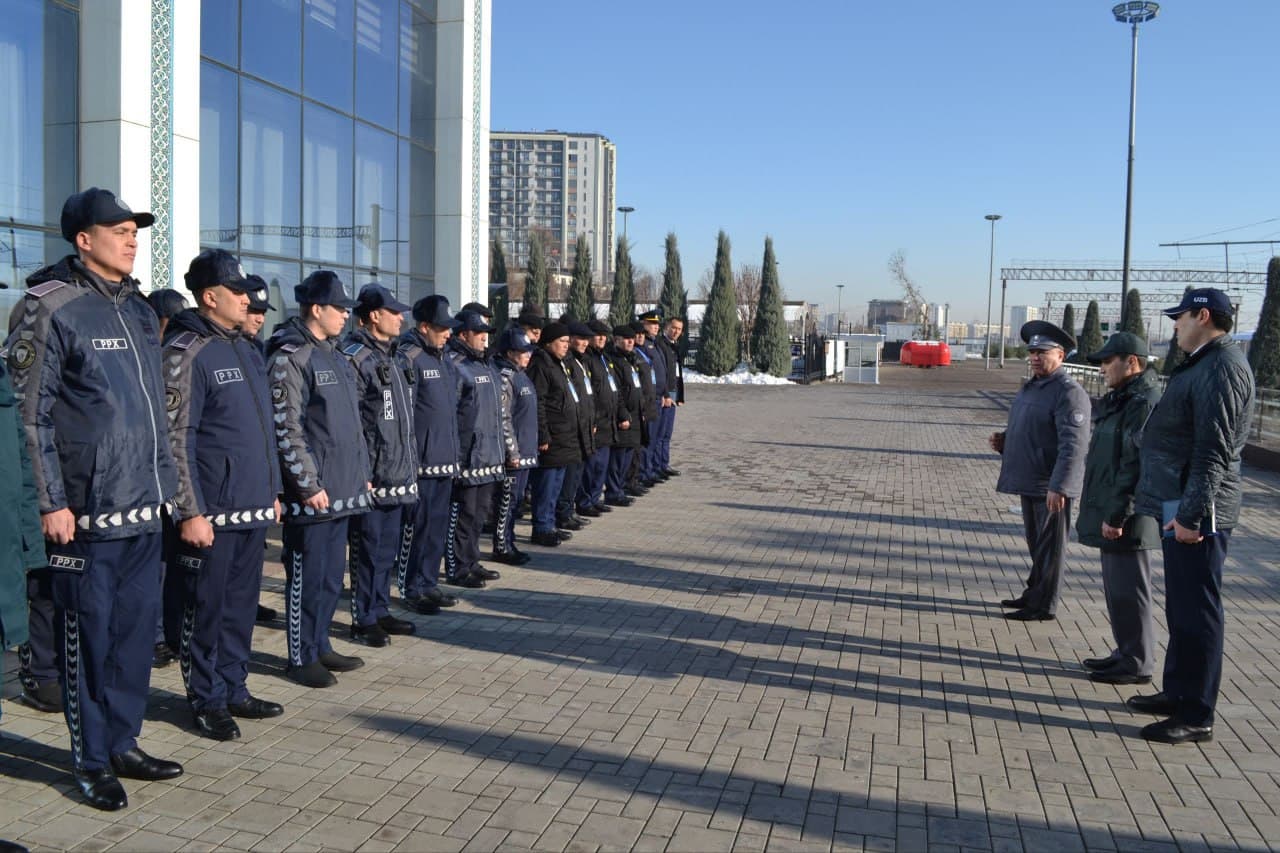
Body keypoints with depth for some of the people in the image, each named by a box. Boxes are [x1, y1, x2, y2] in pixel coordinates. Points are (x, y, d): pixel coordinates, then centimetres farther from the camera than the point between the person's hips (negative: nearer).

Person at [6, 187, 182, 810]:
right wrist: (51, 503, -13)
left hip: (143, 508, 7)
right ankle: (92, 762, 20)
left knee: (135, 630, 13)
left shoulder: (138, 309, 13)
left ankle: (122, 744, 28)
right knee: (88, 636, 5)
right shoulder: (51, 308, -9)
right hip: (87, 512, -7)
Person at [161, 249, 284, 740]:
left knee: (241, 604, 15)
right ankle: (206, 701, 18)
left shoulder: (246, 350, 14)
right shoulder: (186, 352, -11)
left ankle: (234, 690, 28)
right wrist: (190, 512, -17)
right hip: (211, 513, -8)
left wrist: (272, 490, 18)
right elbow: (176, 438, -15)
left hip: (253, 508, 8)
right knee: (204, 609, 5)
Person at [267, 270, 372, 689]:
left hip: (343, 489, 9)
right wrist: (309, 484, -17)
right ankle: (302, 658, 14)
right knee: (307, 577, 2)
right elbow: (286, 427, -16)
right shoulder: (290, 356, -12)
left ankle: (320, 645, 27)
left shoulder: (334, 355, 16)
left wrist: (362, 473, 18)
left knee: (332, 575, 15)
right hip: (313, 492, -8)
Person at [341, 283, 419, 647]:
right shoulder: (354, 357, -11)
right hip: (373, 477, -8)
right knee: (369, 549, 1)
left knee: (390, 548, 15)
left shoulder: (395, 357, 17)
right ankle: (364, 619, 12)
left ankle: (380, 610, 26)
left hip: (400, 475, 8)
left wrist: (410, 464, 19)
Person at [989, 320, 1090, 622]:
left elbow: (1073, 445, -22)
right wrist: (1004, 441, 6)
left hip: (1051, 486, -9)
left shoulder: (1068, 392, -16)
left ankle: (1043, 606, 10)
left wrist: (1058, 486, -27)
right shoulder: (1031, 387, 14)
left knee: (1049, 545, 2)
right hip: (1029, 481, 9)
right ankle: (1034, 594, 31)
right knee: (1036, 543, 19)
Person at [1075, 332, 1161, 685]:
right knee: (1117, 587, 17)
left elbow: (1136, 466, -23)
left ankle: (1138, 663, 9)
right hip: (1110, 514, 10)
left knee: (1127, 588, -2)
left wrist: (1117, 515, -22)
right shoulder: (1122, 400, 16)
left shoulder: (1143, 403, -17)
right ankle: (1126, 653, 29)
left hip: (1125, 519, -10)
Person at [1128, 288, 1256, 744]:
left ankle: (1196, 716, 5)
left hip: (1198, 513, -11)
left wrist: (1191, 513, -24)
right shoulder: (1202, 364, 16)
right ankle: (1178, 693, 31)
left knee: (1195, 612, -3)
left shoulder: (1221, 369, -17)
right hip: (1180, 507, 11)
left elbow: (1214, 450, -23)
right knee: (1182, 608, 19)